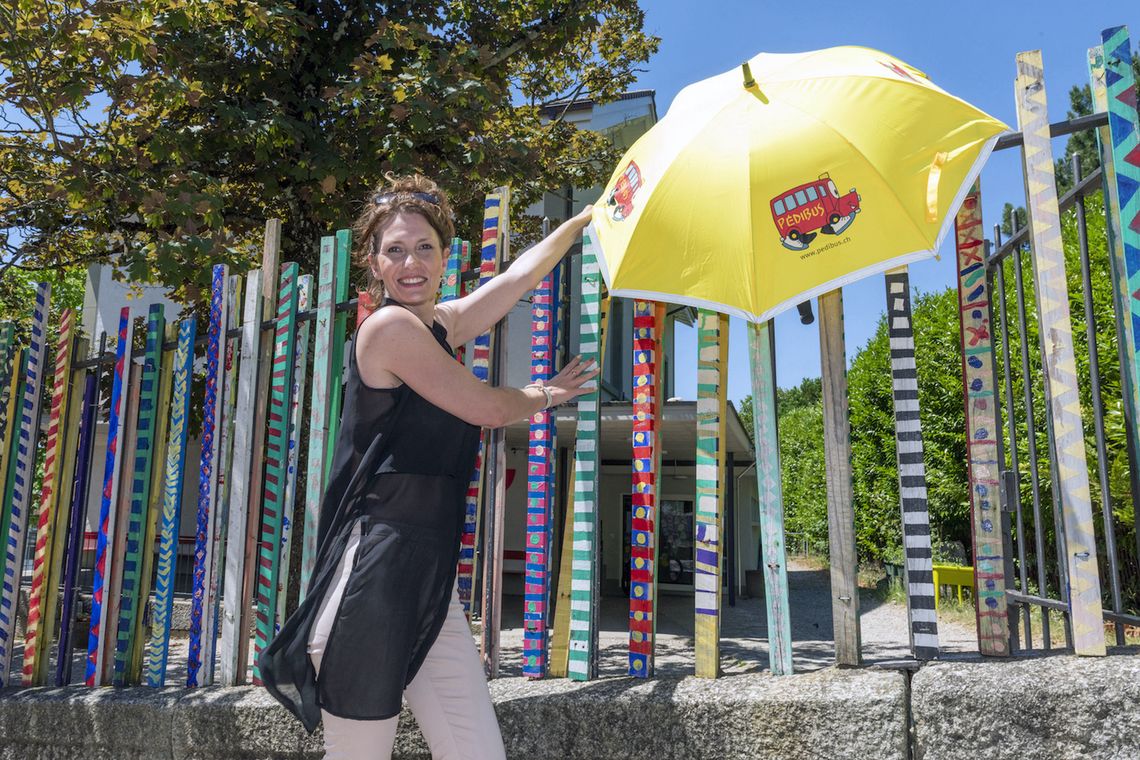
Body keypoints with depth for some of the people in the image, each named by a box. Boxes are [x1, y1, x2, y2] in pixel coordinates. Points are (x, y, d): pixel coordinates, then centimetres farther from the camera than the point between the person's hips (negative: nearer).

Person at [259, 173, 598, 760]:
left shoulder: (442, 324, 15)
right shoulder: (389, 325, -9)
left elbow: (521, 275, 28)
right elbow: (488, 409, -8)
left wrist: (587, 218, 40)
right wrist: (543, 395, 13)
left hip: (430, 577, 8)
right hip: (372, 572, -8)